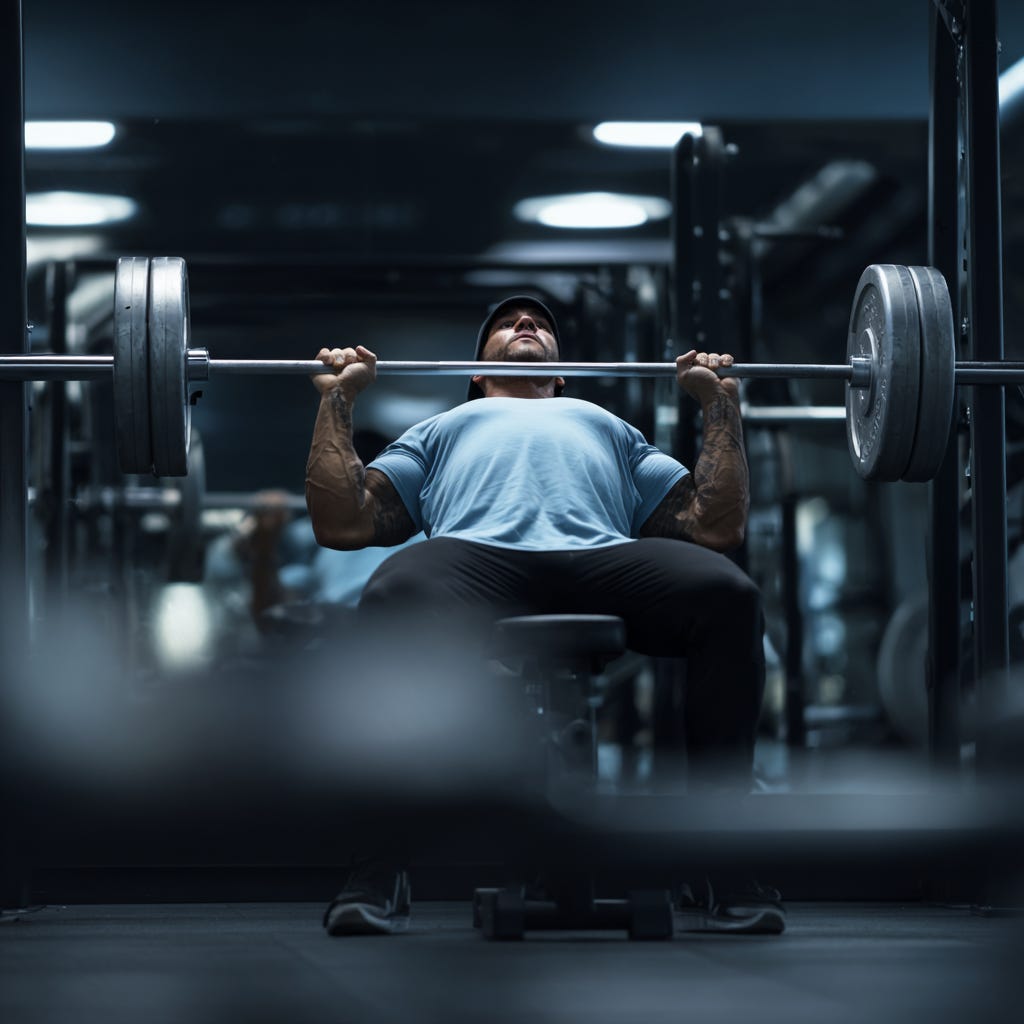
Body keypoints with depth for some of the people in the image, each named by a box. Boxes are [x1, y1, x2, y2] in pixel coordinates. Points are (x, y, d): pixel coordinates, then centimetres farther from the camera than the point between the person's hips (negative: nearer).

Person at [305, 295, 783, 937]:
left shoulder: (613, 430, 43)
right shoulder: (441, 432, 42)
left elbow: (719, 526, 29)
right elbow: (341, 523, 26)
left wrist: (722, 404, 28)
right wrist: (338, 399, 26)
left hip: (604, 558, 1)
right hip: (477, 554, -1)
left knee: (728, 594, -34)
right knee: (394, 597, -40)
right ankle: (380, 868, -32)